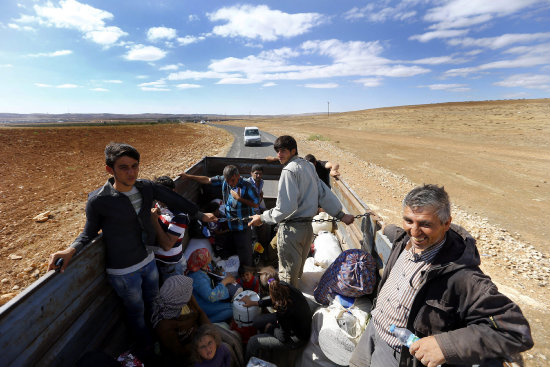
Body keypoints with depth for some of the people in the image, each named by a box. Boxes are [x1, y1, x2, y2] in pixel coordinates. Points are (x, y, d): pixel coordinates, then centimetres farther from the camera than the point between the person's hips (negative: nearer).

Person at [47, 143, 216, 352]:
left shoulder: (147, 188, -11)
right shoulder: (98, 201, -22)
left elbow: (175, 200, 0)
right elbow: (89, 233, -6)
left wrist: (201, 215, 8)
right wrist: (71, 250, -26)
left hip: (148, 261, 5)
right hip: (123, 272, -4)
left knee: (152, 303, 28)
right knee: (137, 311, 20)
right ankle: (147, 347, 50)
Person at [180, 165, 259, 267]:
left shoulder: (246, 186, -21)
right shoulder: (224, 180, -6)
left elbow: (256, 205, -17)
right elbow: (207, 180, 5)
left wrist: (239, 198, -25)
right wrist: (187, 176, 5)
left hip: (243, 228, -5)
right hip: (228, 225, 6)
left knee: (245, 254, 6)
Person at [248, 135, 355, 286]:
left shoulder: (289, 170, -17)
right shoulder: (308, 166, 8)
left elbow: (286, 207, -21)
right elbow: (324, 192, 9)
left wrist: (262, 218, -11)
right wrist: (341, 215, 14)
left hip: (291, 228, -9)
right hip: (307, 227, 9)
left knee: (287, 273, 9)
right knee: (298, 269, 26)